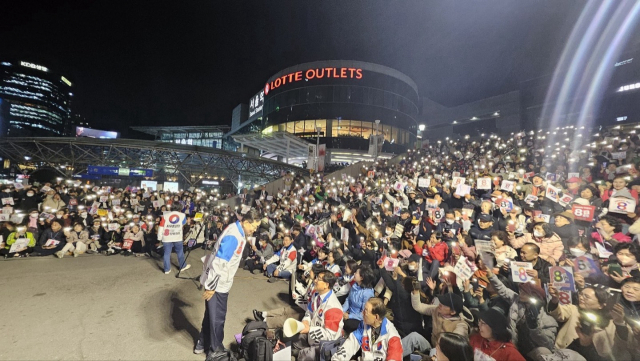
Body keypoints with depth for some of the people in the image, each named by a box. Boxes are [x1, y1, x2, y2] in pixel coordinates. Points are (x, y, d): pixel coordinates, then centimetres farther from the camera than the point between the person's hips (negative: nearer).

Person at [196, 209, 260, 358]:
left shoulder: (238, 231, 0)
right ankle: (215, 350, 30)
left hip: (220, 281, 9)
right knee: (217, 317, 10)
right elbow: (219, 262, -28)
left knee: (211, 314, 24)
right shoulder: (233, 236, -30)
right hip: (217, 283, -9)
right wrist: (211, 286, -21)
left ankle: (202, 343, 44)